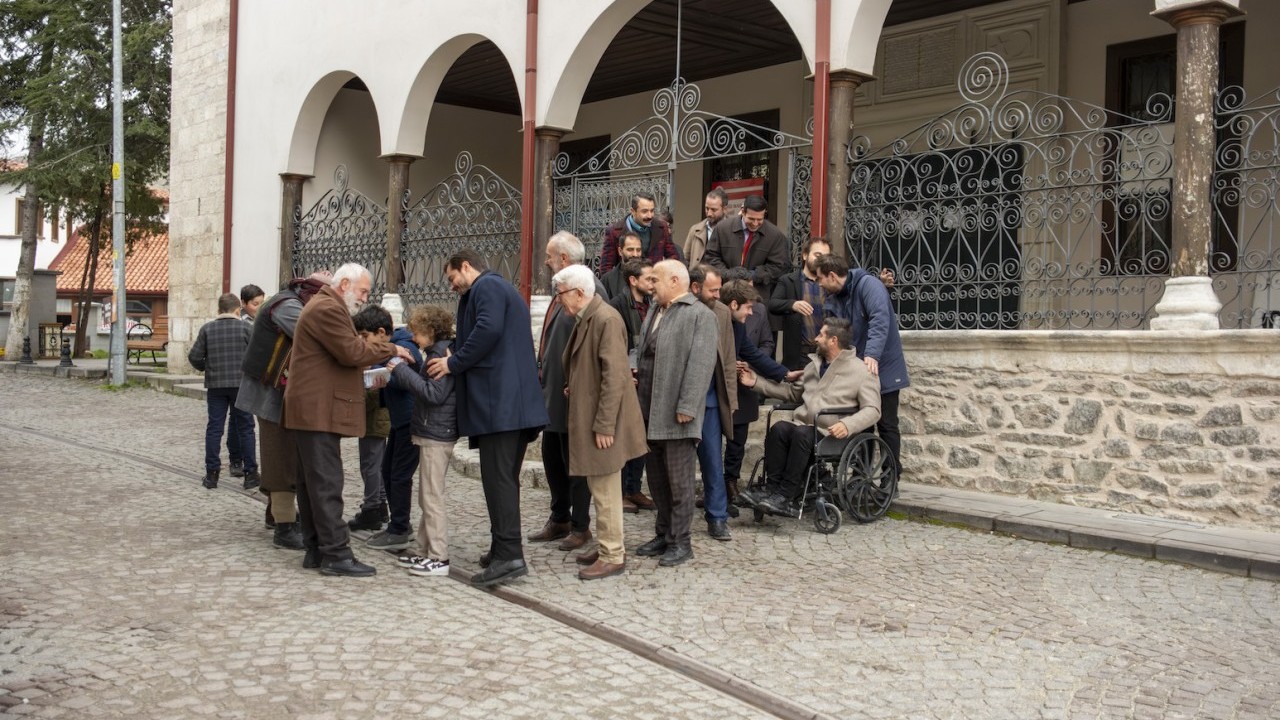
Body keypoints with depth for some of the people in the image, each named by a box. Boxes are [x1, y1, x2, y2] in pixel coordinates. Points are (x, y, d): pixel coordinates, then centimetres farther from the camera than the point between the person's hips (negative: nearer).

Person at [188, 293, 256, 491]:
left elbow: (194, 357, -1)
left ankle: (211, 473, 9)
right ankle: (250, 474, 7)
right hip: (241, 384, -1)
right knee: (245, 428, 6)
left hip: (215, 385, 2)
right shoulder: (245, 328, -4)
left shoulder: (207, 328, 1)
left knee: (214, 428, 8)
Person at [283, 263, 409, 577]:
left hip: (313, 409, 11)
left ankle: (315, 549, 16)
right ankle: (336, 554, -8)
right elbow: (352, 352, -18)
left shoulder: (324, 306, 22)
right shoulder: (328, 309, -14)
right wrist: (391, 349, -8)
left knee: (311, 481, 11)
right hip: (318, 410, -11)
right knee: (326, 483, -9)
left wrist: (367, 379, 11)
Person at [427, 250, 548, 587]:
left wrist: (454, 363, -11)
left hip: (498, 401, -10)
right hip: (518, 402, 10)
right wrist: (457, 362, 19)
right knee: (506, 478, 14)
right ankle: (504, 549, 20)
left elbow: (488, 330, -20)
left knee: (497, 478, -10)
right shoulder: (504, 289, 28)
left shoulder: (486, 286, -4)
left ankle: (508, 555, -12)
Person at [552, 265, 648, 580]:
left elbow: (614, 377, -22)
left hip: (602, 422, -10)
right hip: (587, 415, 10)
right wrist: (573, 386, 7)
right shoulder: (586, 319, 12)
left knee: (606, 491, -1)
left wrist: (604, 425, -22)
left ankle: (613, 556, 8)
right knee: (600, 488, 17)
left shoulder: (606, 319, -19)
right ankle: (607, 547, 28)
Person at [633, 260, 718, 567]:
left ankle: (680, 541, 8)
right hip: (650, 412, 8)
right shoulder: (654, 313, 18)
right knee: (657, 478, 15)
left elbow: (701, 364, -16)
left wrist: (686, 407, -21)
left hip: (676, 414, -8)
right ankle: (663, 534, 26)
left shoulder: (699, 315, -9)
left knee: (679, 480, -1)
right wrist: (633, 372, 4)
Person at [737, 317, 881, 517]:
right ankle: (773, 488, -30)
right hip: (802, 425, 6)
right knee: (778, 428, -26)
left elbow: (872, 409, -6)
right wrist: (756, 382, 24)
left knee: (802, 433, -35)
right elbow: (793, 392, 31)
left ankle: (785, 496, -33)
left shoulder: (860, 371, 1)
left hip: (831, 434, -6)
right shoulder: (814, 365, 23)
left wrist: (847, 425, -25)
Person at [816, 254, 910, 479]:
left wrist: (872, 354, -41)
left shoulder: (868, 285, -16)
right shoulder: (833, 299, 8)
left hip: (882, 369, -7)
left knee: (886, 425, 0)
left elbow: (880, 320, -30)